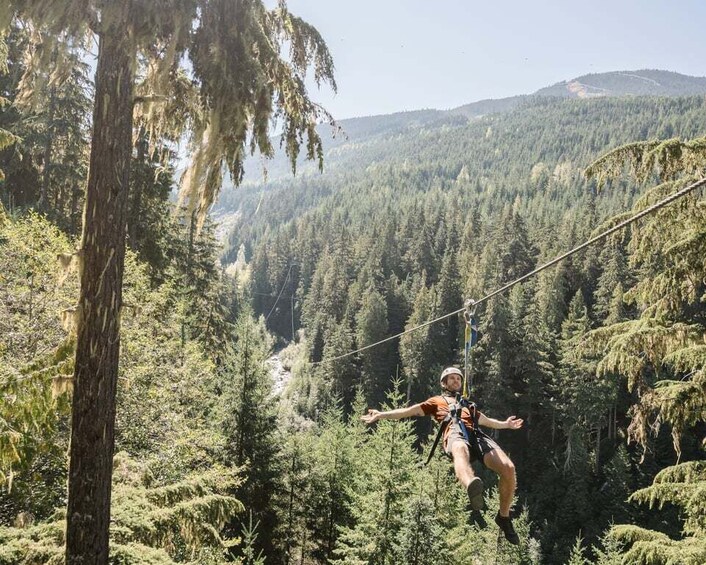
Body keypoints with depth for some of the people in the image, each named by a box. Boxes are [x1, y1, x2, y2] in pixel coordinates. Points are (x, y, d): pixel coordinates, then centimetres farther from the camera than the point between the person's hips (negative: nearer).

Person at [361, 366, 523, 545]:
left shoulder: (468, 405, 44)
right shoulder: (437, 401, 34)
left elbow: (486, 420, 53)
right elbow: (410, 410, 27)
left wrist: (505, 424, 43)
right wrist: (382, 415, 19)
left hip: (476, 434, 4)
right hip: (455, 432, -4)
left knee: (508, 468, -23)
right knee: (460, 451, -44)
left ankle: (504, 516, -5)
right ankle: (471, 485, -79)